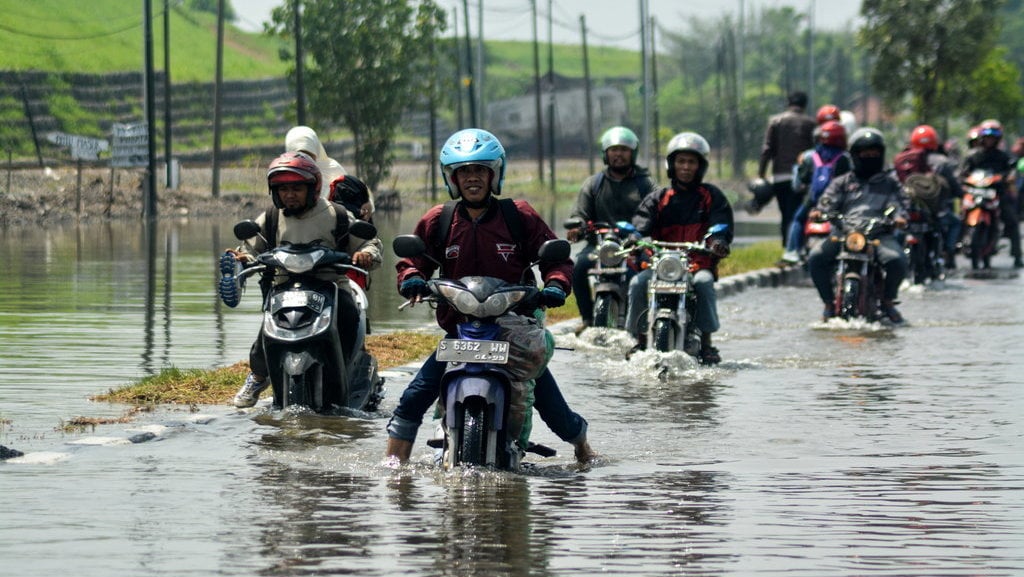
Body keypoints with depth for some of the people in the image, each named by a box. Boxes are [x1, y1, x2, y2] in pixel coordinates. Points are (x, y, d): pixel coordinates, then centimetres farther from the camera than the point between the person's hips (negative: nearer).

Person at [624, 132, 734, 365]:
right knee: (638, 283, -26)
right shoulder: (658, 198, 14)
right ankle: (640, 342, -14)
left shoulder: (711, 196, 12)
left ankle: (706, 345, -28)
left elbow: (722, 223, -3)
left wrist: (718, 241, -28)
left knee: (703, 282, -35)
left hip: (700, 264, -2)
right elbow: (641, 222, -3)